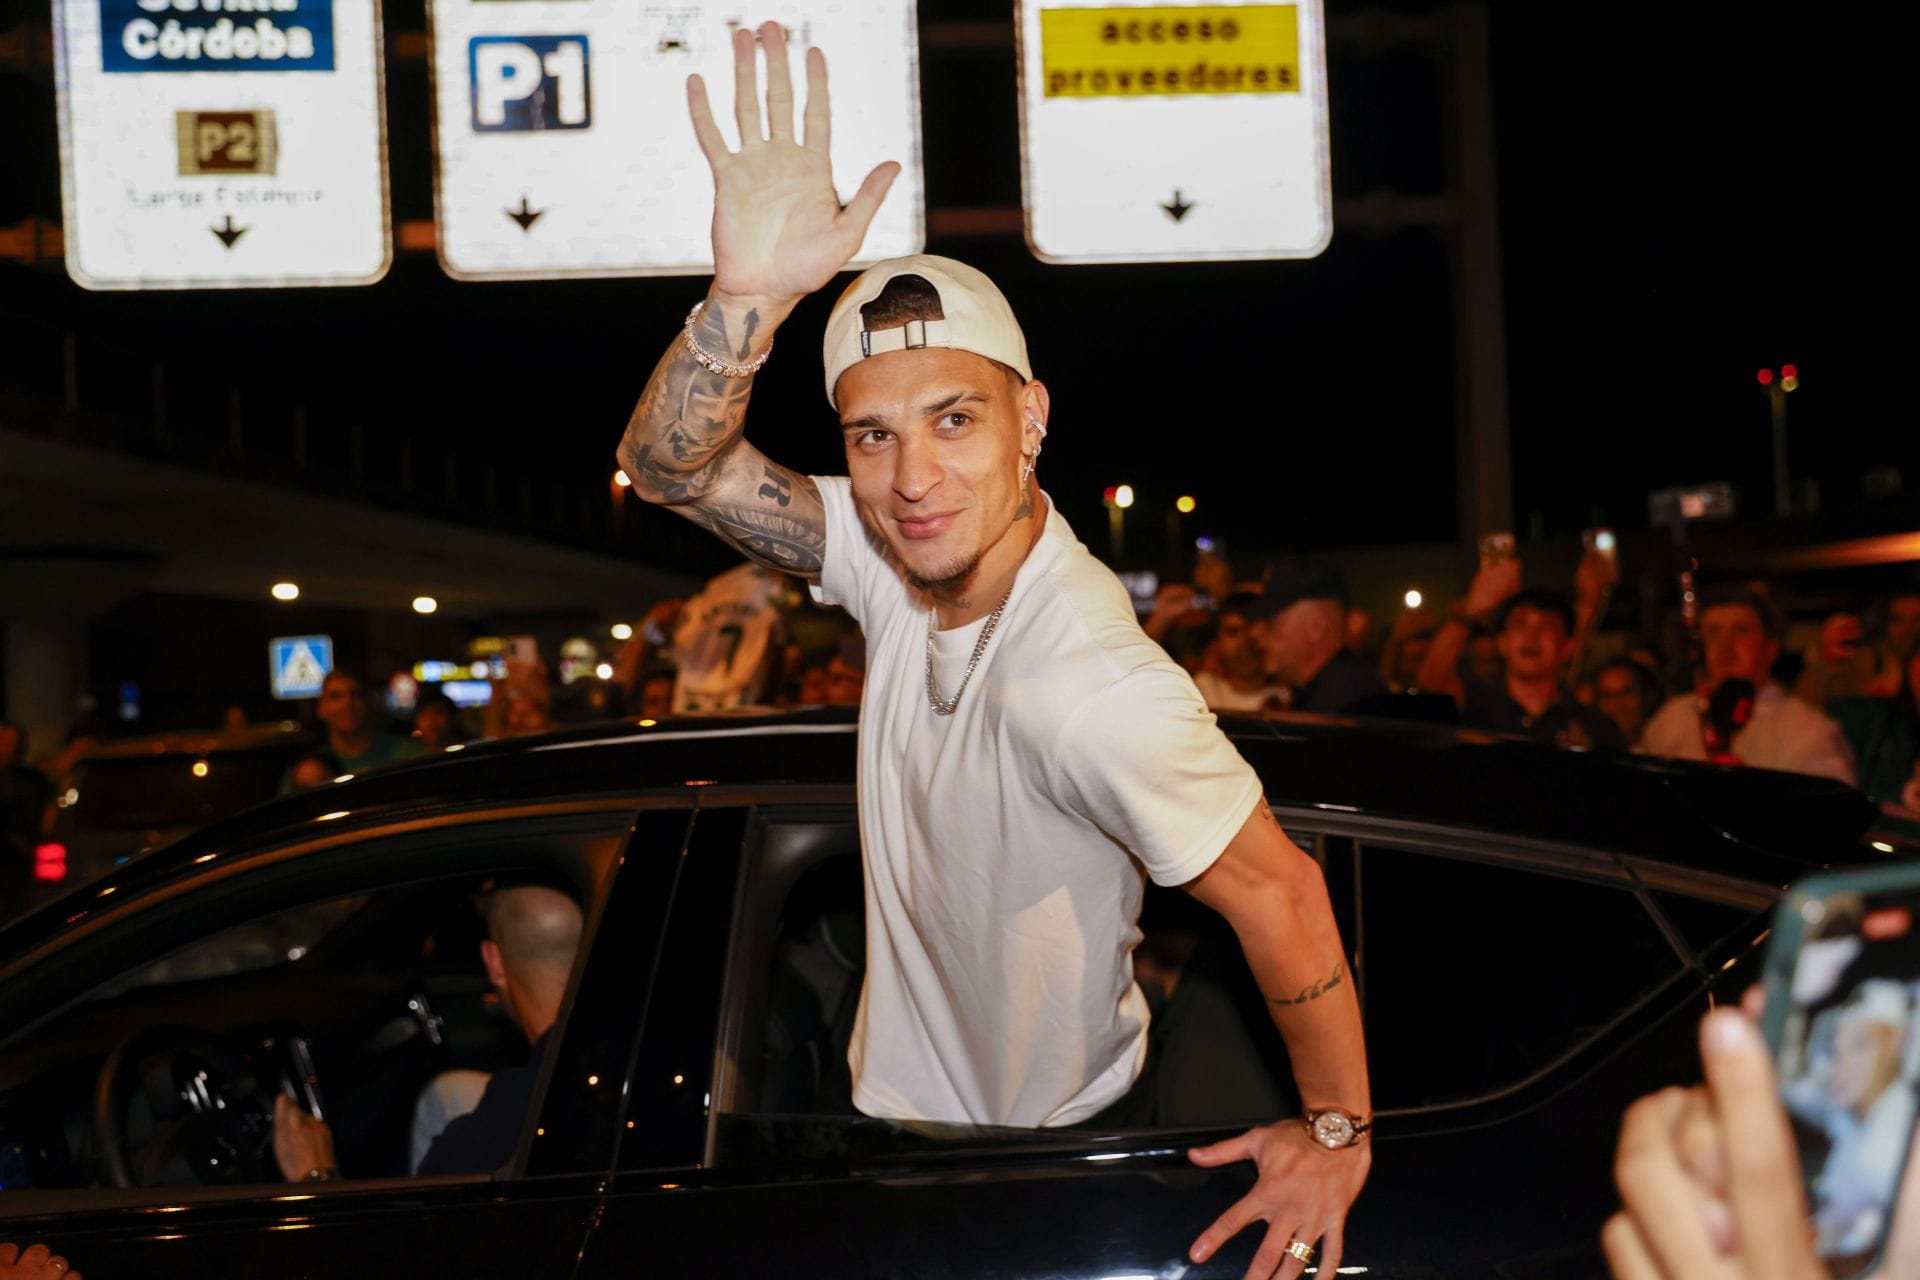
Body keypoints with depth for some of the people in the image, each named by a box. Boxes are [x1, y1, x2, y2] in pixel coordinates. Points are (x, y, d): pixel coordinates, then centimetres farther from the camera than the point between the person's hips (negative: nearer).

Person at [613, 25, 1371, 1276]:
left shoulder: (1090, 689, -35)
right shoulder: (901, 558, -13)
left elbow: (1280, 895, -28)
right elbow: (672, 467, -19)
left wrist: (1340, 1132, -19)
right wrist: (748, 298, -37)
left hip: (1063, 1140, -7)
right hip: (900, 1106, 7)